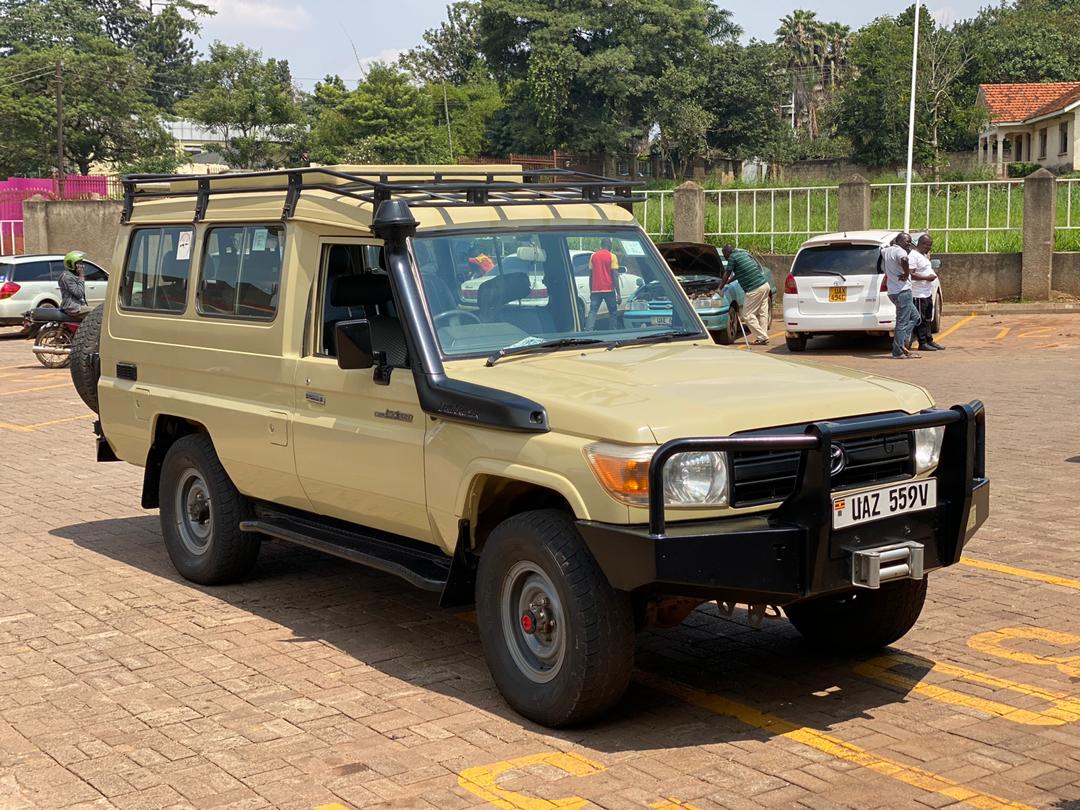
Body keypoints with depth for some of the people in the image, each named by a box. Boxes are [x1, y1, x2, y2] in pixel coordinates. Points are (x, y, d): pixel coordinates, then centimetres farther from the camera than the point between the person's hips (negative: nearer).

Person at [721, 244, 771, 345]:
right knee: (762, 313, 13)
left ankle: (762, 337, -3)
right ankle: (764, 337, 15)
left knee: (748, 315, -1)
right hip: (765, 284, 9)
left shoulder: (732, 258, -6)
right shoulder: (743, 253, 19)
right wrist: (730, 280, 37)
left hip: (754, 289, -9)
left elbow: (727, 275, 1)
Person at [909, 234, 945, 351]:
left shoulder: (924, 255, 15)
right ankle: (922, 343, 1)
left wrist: (932, 274, 13)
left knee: (928, 319, 15)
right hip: (919, 294, -10)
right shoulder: (913, 256, -17)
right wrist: (927, 277, -21)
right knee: (920, 320, -3)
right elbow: (910, 275, -24)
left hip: (928, 293, 10)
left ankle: (929, 341, 23)